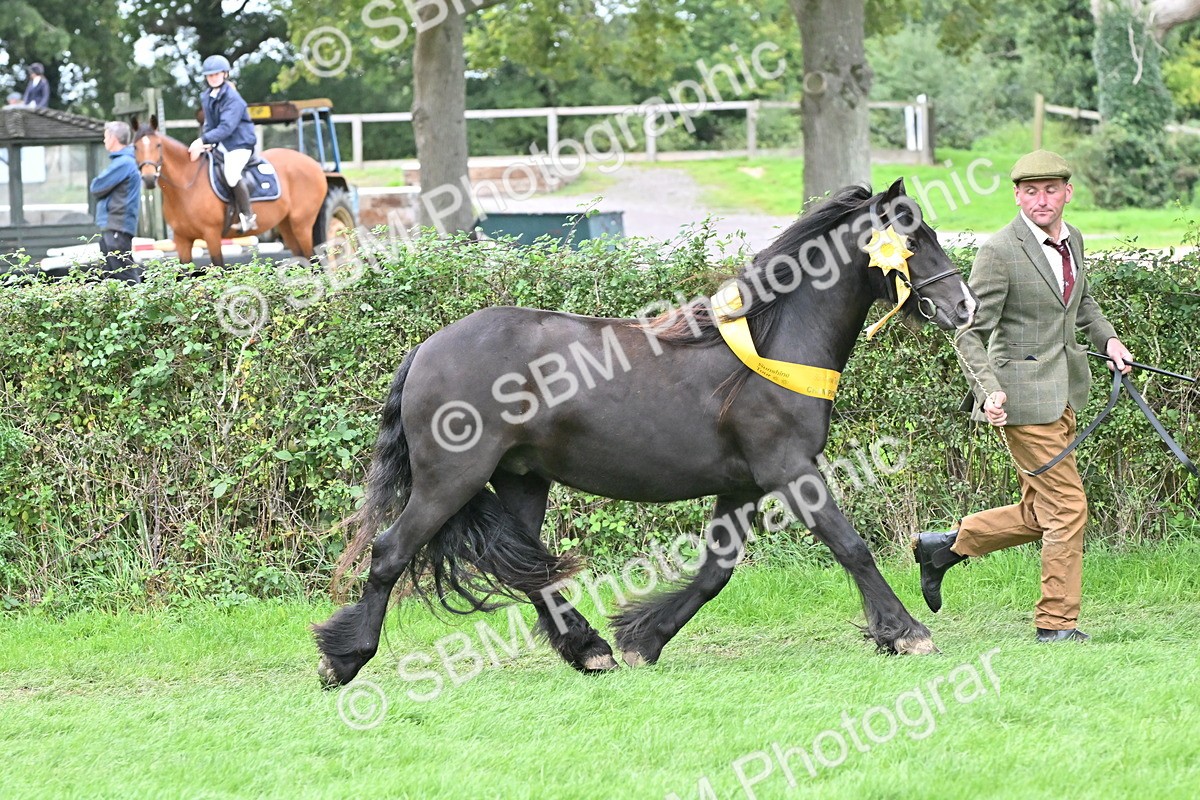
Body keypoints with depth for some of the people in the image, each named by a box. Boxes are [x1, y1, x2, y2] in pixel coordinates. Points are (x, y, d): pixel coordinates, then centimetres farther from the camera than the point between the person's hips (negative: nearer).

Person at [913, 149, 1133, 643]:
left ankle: (943, 547, 28)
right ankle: (1057, 623, 3)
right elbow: (970, 332, -14)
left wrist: (1107, 338, 12)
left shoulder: (1072, 240, 8)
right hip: (1023, 393, -8)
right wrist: (988, 390, -27)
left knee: (1038, 513, 13)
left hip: (1064, 389, 8)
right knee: (1067, 506, -7)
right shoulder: (1000, 252, -15)